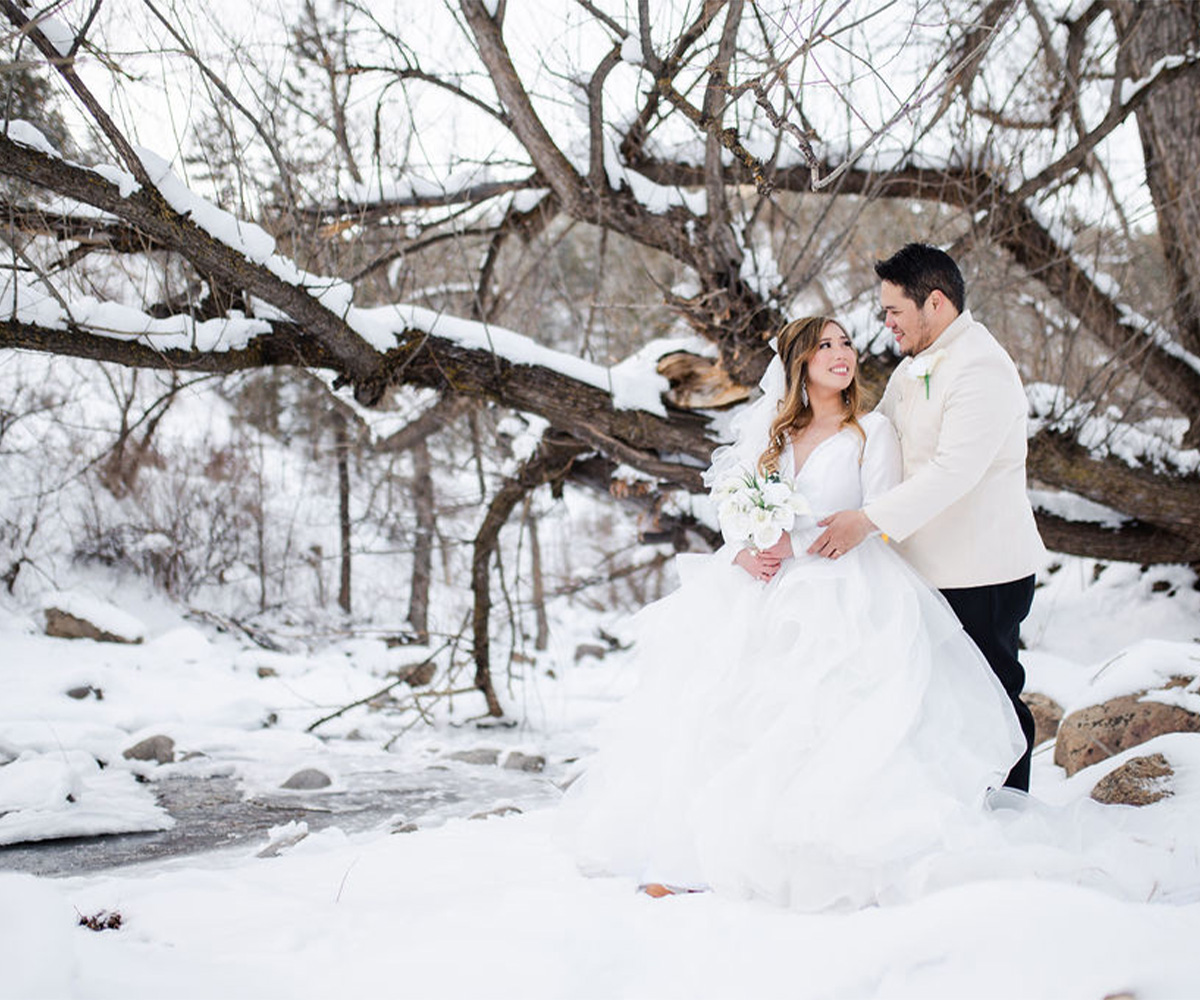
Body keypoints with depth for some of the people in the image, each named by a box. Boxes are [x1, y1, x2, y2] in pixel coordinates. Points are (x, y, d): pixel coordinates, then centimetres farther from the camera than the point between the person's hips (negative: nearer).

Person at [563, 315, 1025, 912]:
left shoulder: (873, 433, 3)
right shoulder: (769, 433, 15)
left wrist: (794, 545, -12)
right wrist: (744, 553, -9)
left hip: (845, 591, -4)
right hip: (764, 590, 4)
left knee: (813, 721, -21)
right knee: (712, 711, -10)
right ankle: (688, 856, -9)